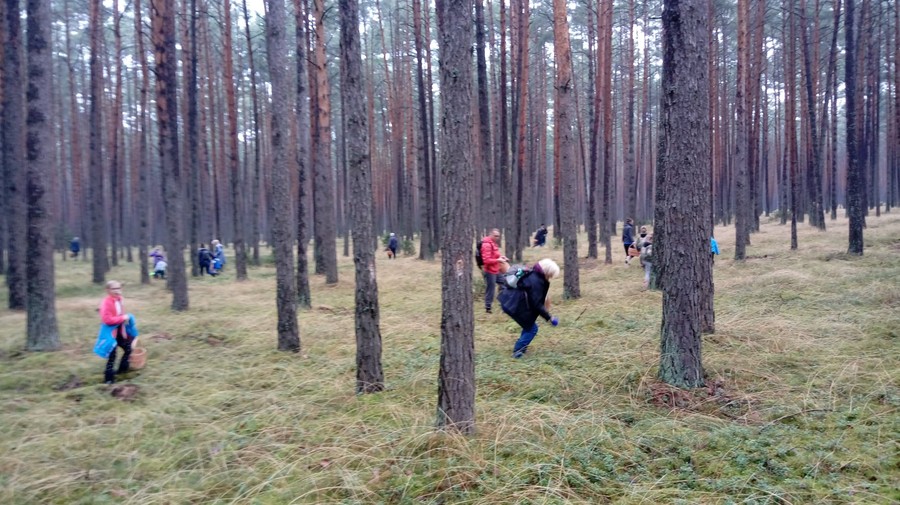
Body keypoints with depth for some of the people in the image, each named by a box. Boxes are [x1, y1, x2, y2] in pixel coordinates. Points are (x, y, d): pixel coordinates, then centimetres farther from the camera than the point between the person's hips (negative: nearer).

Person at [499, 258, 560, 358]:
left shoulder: (533, 274, 6)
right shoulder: (536, 282, -23)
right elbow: (537, 304, -21)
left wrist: (544, 299, 18)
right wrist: (549, 317, -13)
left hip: (511, 301, 10)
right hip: (514, 306, -10)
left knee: (529, 324, 22)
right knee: (532, 328, 3)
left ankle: (521, 347, 31)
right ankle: (517, 350, 7)